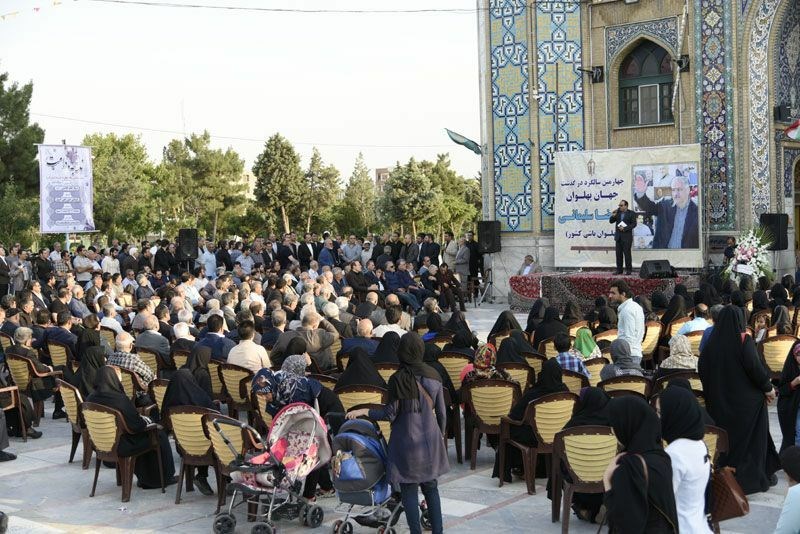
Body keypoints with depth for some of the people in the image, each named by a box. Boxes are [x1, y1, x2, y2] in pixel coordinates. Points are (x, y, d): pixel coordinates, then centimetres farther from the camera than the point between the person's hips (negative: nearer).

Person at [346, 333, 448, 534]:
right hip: (430, 440, 4)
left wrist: (363, 411, 0)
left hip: (407, 441, -4)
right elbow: (441, 413, 4)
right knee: (431, 487, 15)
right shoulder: (433, 376, -2)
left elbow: (390, 413, -11)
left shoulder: (398, 379, -13)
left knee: (409, 490, 5)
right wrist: (440, 435, 18)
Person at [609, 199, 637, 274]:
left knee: (627, 253, -5)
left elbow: (634, 224, -6)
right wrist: (613, 216, -9)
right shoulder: (617, 212, 11)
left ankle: (628, 270, 1)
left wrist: (625, 228, -16)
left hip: (627, 236, -4)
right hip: (618, 236, 4)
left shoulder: (631, 213, -1)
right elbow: (611, 221, 11)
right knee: (618, 254, 4)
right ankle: (619, 270, 9)